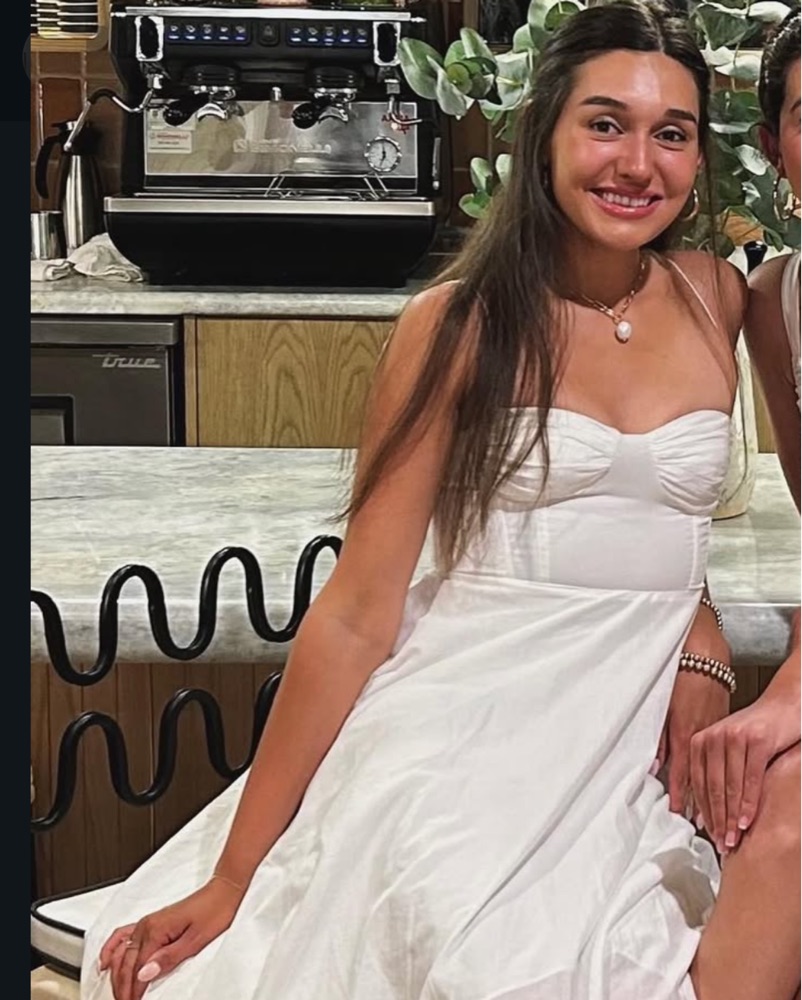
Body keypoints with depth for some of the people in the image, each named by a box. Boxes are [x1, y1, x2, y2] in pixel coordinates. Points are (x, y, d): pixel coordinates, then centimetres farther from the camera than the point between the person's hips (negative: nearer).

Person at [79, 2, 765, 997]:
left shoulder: (721, 298, 6)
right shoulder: (459, 323, -7)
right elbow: (357, 613, -8)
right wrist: (231, 879, -8)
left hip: (635, 751, 5)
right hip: (461, 740, -4)